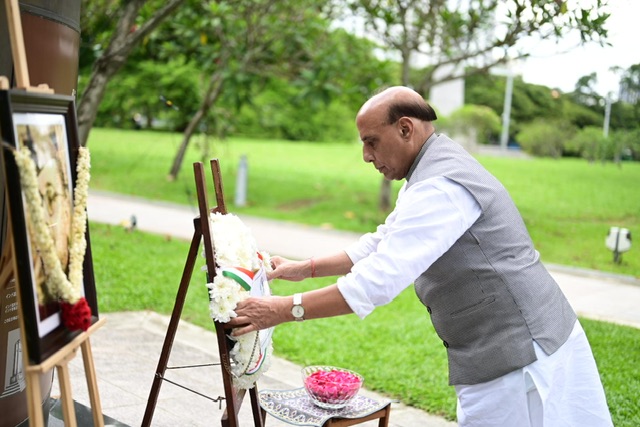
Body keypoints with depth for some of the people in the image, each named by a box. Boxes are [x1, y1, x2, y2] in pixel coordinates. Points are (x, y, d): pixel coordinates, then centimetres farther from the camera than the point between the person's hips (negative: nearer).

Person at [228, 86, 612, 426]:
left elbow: (378, 281, -29)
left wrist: (284, 310, -22)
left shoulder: (442, 186, -23)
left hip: (523, 357, -10)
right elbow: (380, 246, 18)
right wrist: (305, 268, 13)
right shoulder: (432, 172, 11)